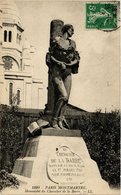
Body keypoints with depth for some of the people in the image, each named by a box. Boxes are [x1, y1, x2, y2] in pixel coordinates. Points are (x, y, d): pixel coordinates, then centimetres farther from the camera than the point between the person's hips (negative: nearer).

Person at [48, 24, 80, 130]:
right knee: (63, 96, -17)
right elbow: (50, 55, 0)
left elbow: (77, 58, 14)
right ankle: (54, 121, -10)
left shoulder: (72, 43, 14)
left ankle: (60, 122, 1)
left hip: (67, 71, 5)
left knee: (66, 98, -3)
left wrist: (71, 63, -5)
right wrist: (58, 62, -14)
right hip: (56, 70, -5)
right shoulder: (56, 40, 2)